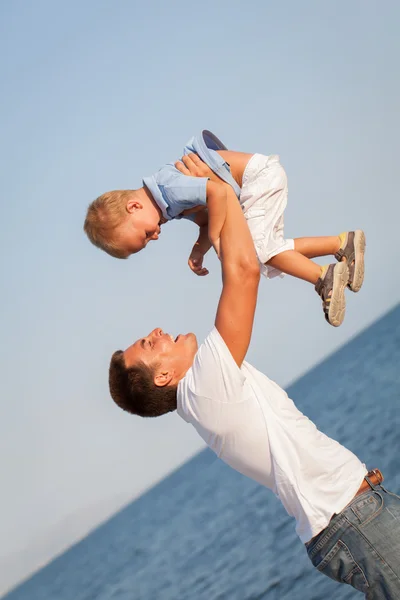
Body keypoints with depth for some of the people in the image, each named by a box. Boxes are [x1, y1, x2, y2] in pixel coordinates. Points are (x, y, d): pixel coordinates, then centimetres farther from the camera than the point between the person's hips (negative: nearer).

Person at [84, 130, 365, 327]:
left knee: (255, 245, -17)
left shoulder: (169, 188, -26)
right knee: (269, 249, 7)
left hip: (260, 175, -10)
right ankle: (343, 243, 9)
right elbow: (206, 221, 10)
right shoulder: (172, 207, 7)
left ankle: (324, 278, -14)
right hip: (259, 180, 10)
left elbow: (217, 191, -35)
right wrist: (198, 251, -6)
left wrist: (218, 236, -30)